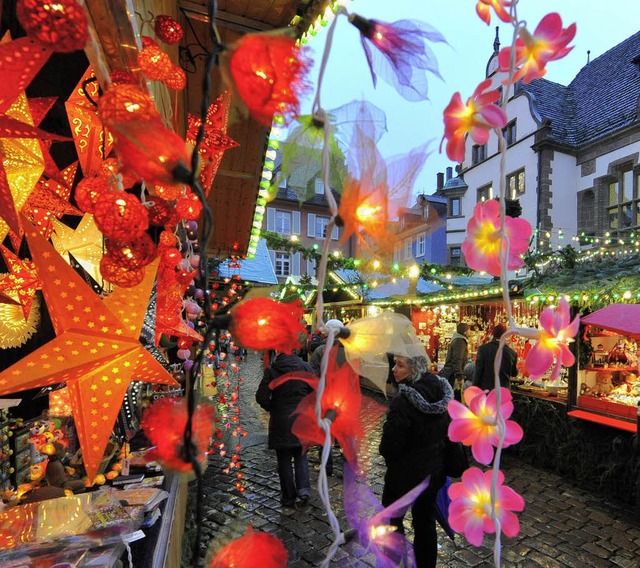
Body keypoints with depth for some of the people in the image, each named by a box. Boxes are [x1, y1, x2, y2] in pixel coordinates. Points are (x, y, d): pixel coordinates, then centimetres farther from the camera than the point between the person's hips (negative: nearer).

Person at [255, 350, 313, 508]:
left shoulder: (271, 370, -12)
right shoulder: (305, 367, -5)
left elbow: (261, 397, -13)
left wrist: (271, 408, 5)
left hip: (281, 420, -2)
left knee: (284, 459, 11)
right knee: (300, 455, 19)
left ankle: (289, 497, 19)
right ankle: (303, 488, 7)